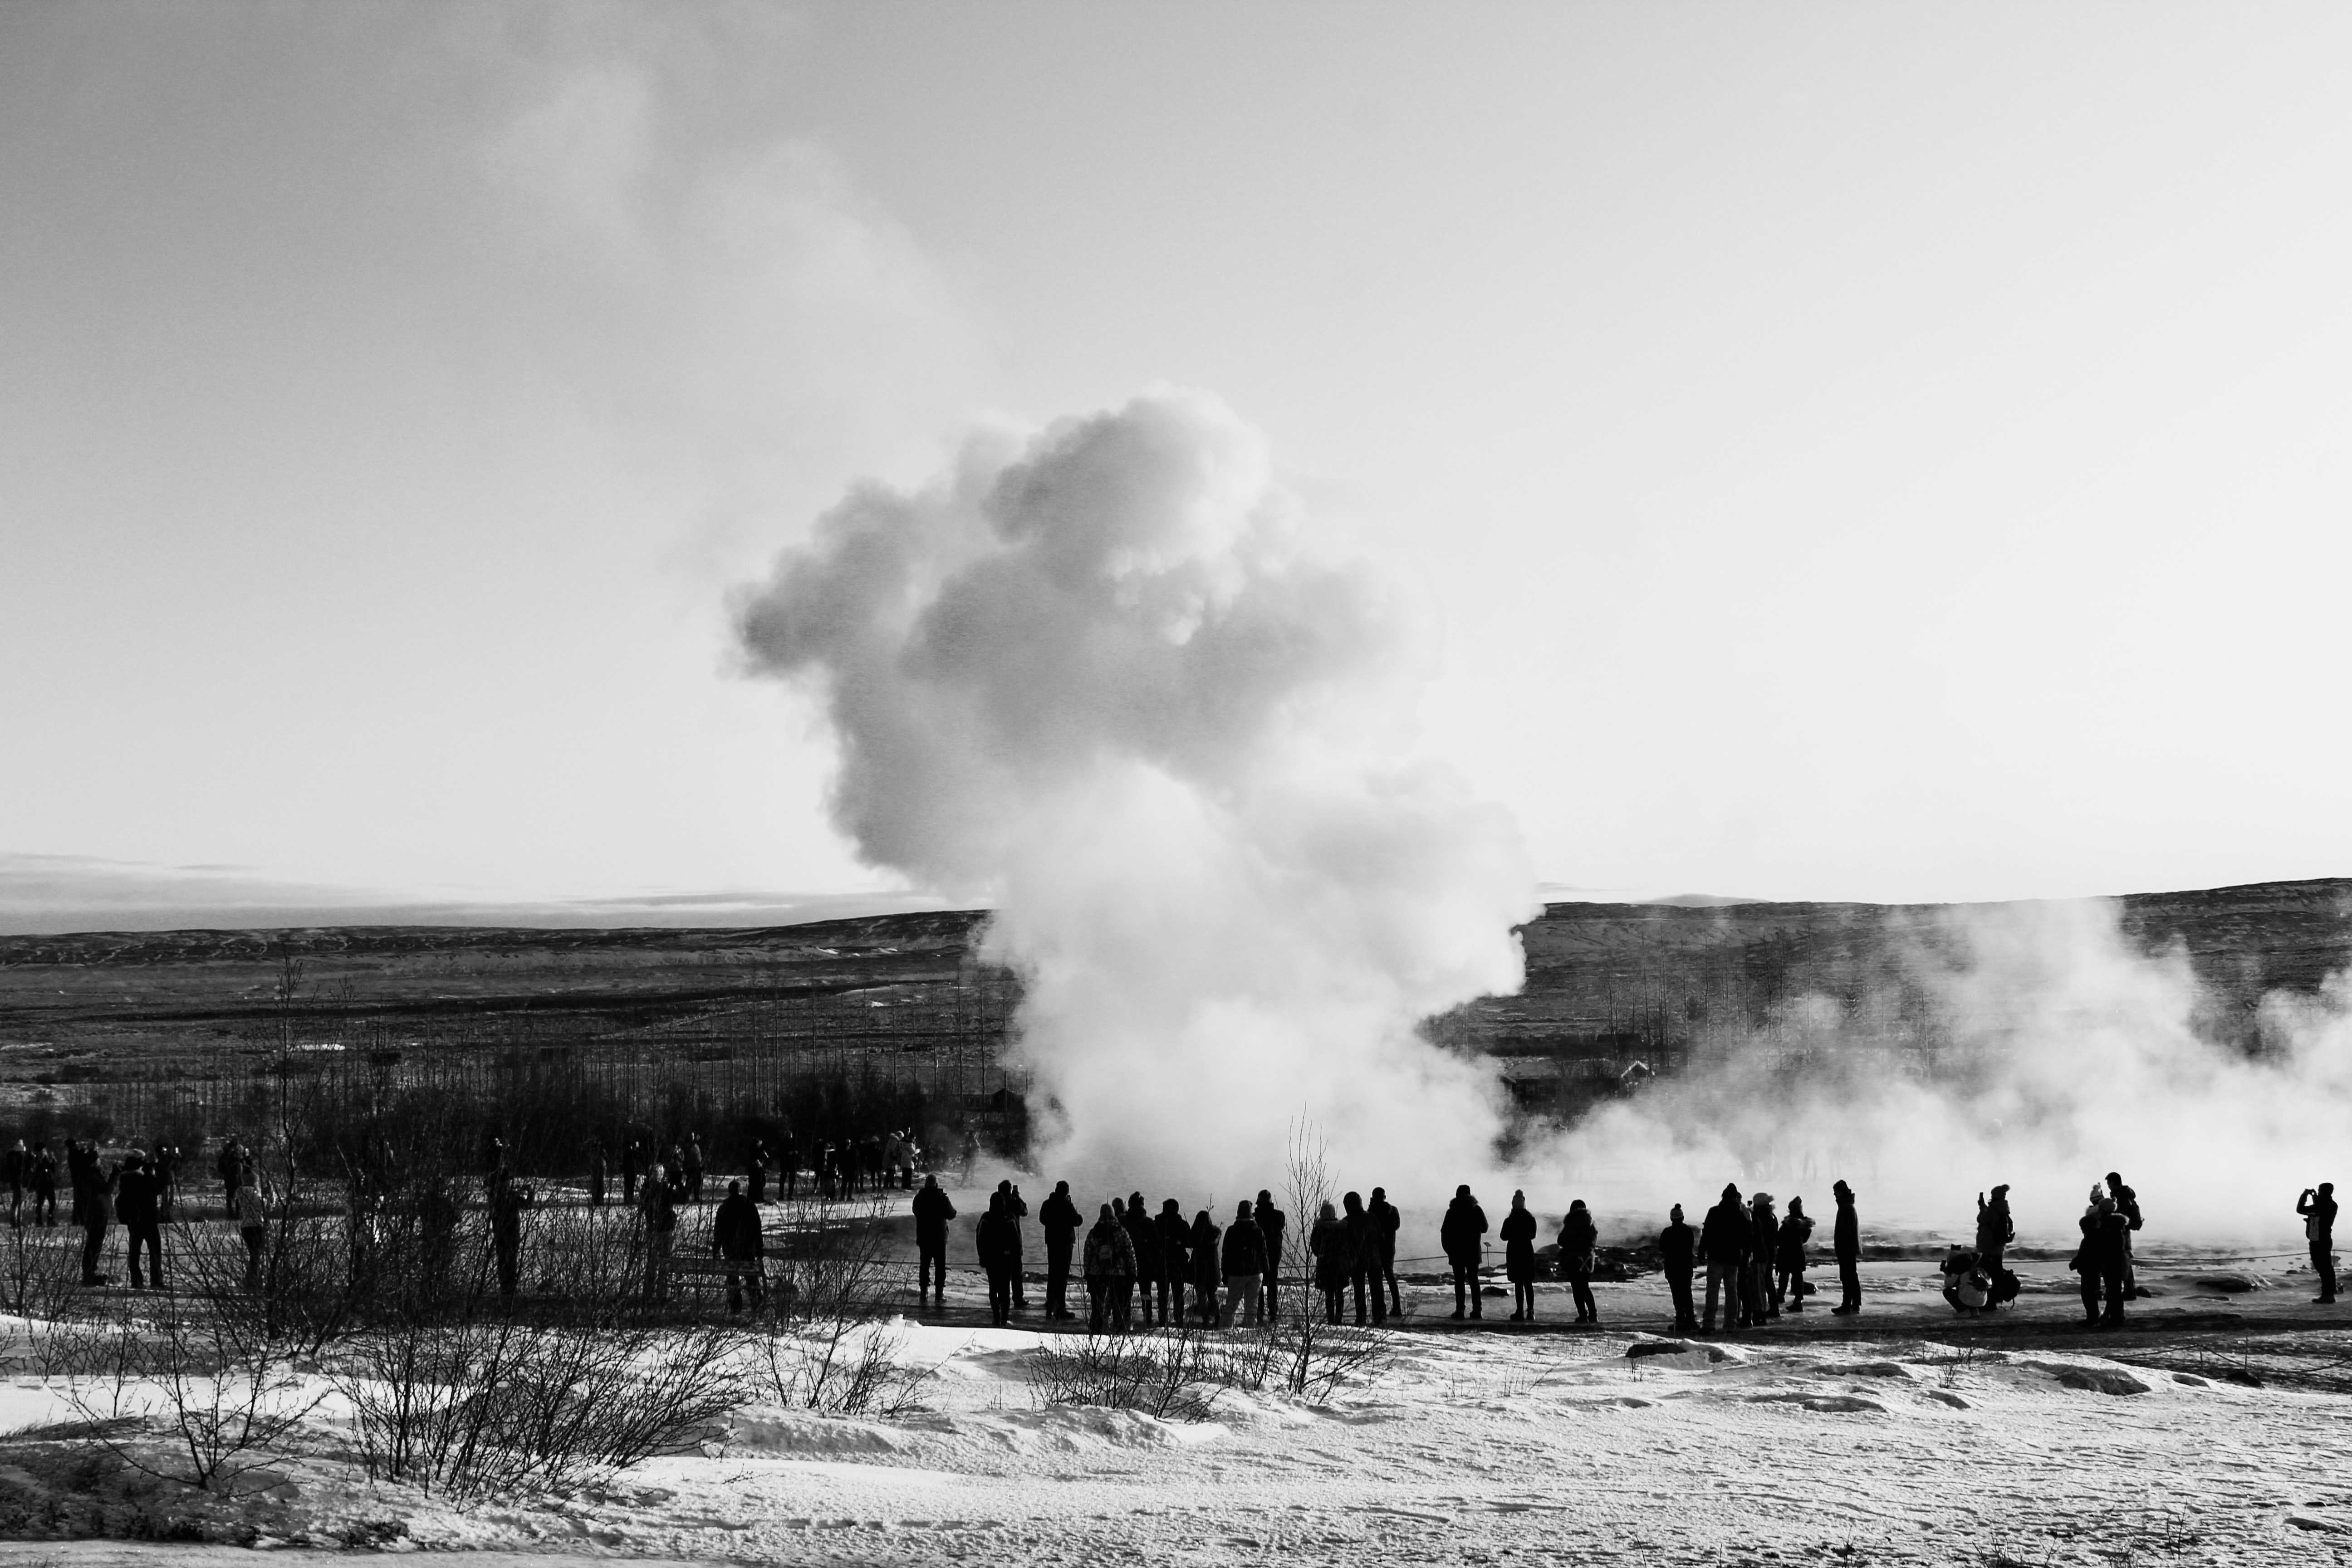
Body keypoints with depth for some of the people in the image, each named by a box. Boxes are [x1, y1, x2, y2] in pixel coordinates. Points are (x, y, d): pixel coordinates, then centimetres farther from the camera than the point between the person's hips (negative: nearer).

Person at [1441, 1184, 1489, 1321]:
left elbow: (1444, 1233, -8)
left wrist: (1448, 1250, 1)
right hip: (1474, 1251, 3)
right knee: (1473, 1280, 10)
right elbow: (1484, 1228, 13)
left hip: (1457, 1252, -3)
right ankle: (1477, 1310, 6)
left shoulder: (1452, 1212, -7)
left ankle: (1460, 1309, -7)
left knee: (1459, 1280, -1)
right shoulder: (1477, 1210, 0)